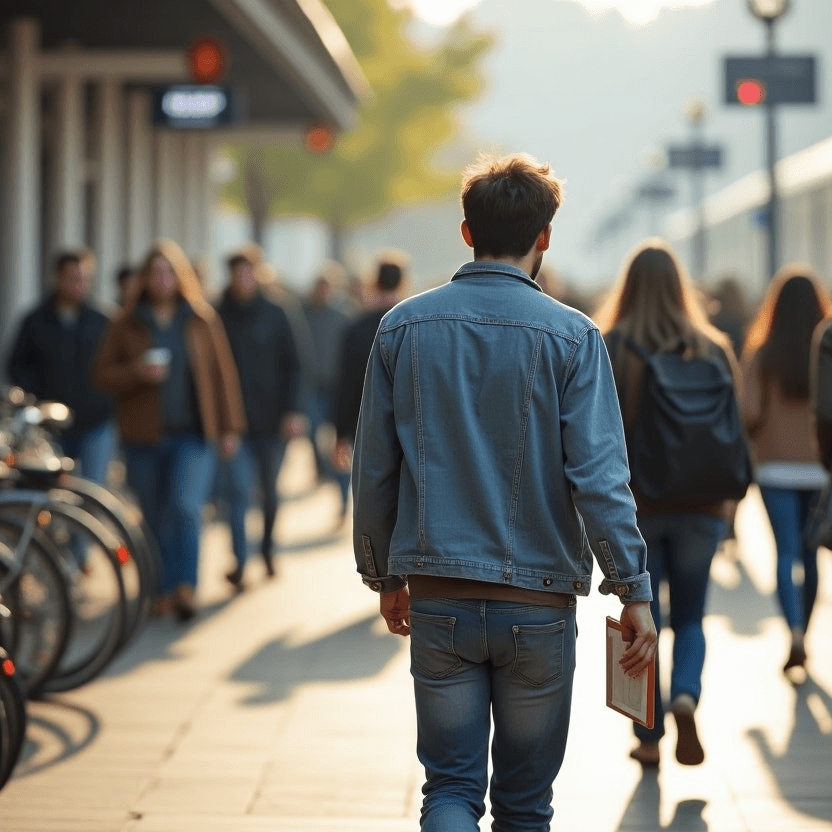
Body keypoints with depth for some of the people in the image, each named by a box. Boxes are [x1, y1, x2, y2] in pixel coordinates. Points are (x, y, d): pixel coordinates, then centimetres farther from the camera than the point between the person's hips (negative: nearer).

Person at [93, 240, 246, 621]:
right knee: (154, 519, 5)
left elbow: (222, 373, 6)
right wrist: (135, 372, -16)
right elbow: (101, 373, 4)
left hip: (193, 435, -1)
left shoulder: (203, 320, 5)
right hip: (143, 437, 2)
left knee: (185, 507, -19)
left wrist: (230, 428, 3)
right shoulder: (126, 325, 5)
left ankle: (184, 587, -20)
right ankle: (164, 592, 17)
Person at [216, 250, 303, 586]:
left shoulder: (273, 315, 3)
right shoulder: (219, 317, 2)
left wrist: (290, 411, -5)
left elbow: (291, 365, 4)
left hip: (270, 419, 1)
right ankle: (240, 561, -11)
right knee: (238, 491, -9)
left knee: (270, 491, 11)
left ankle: (268, 549, 28)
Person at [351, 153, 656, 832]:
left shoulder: (404, 327, 2)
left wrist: (386, 576, 17)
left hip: (438, 601, 2)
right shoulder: (570, 337, -8)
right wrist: (634, 590, -8)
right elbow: (598, 476, -14)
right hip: (538, 605, -2)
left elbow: (373, 471, 5)